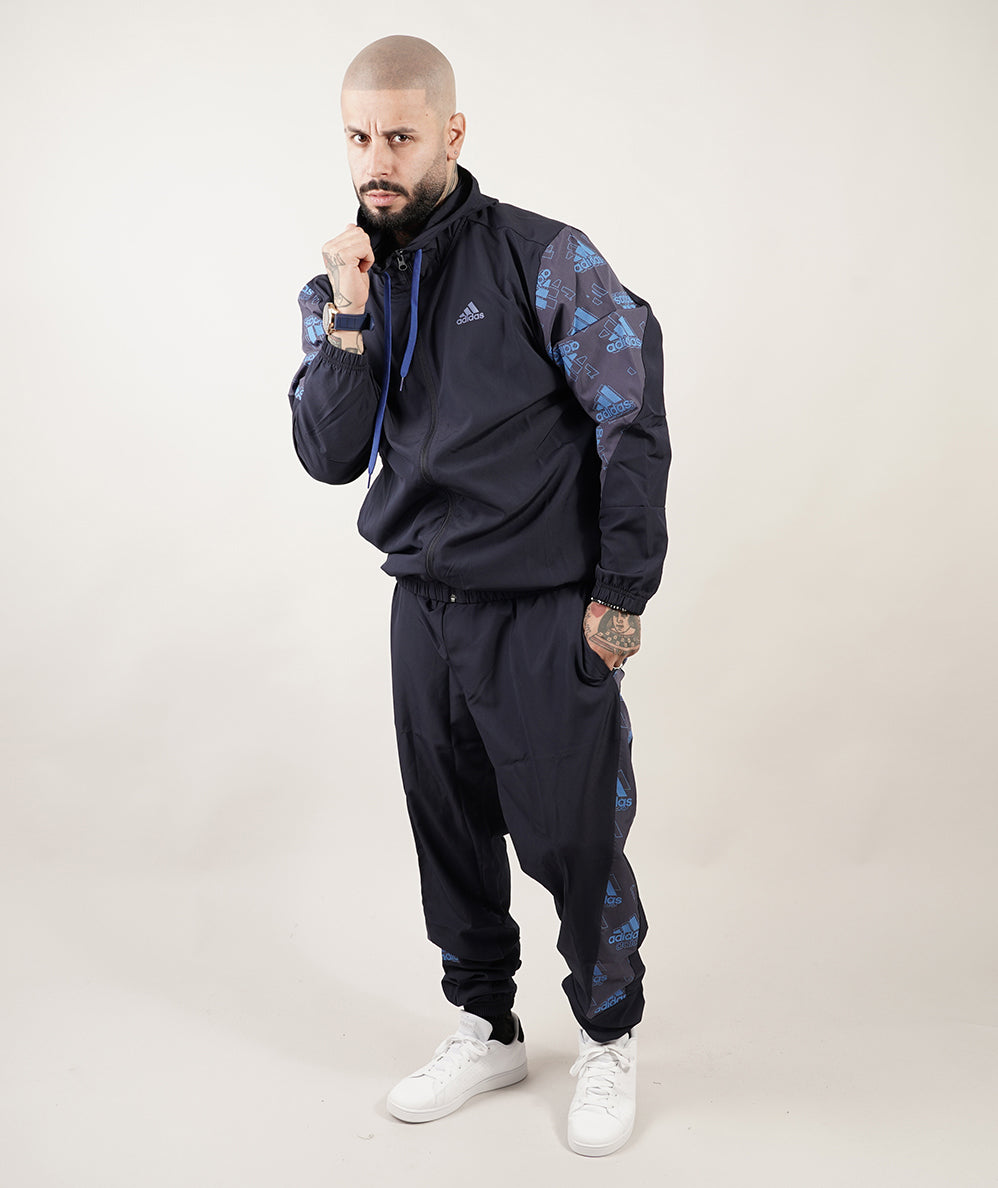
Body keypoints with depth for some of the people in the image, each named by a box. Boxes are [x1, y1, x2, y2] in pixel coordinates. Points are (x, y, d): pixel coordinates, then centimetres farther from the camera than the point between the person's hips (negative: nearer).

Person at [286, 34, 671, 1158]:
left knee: (572, 841, 2)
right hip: (423, 606, 5)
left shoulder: (545, 260, -9)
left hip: (546, 617, -5)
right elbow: (332, 458, 1)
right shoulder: (341, 284, 7)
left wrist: (620, 595, -10)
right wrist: (345, 318, -12)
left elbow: (634, 426, -8)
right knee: (450, 835, 14)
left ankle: (609, 1041, 26)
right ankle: (485, 1030, 35)